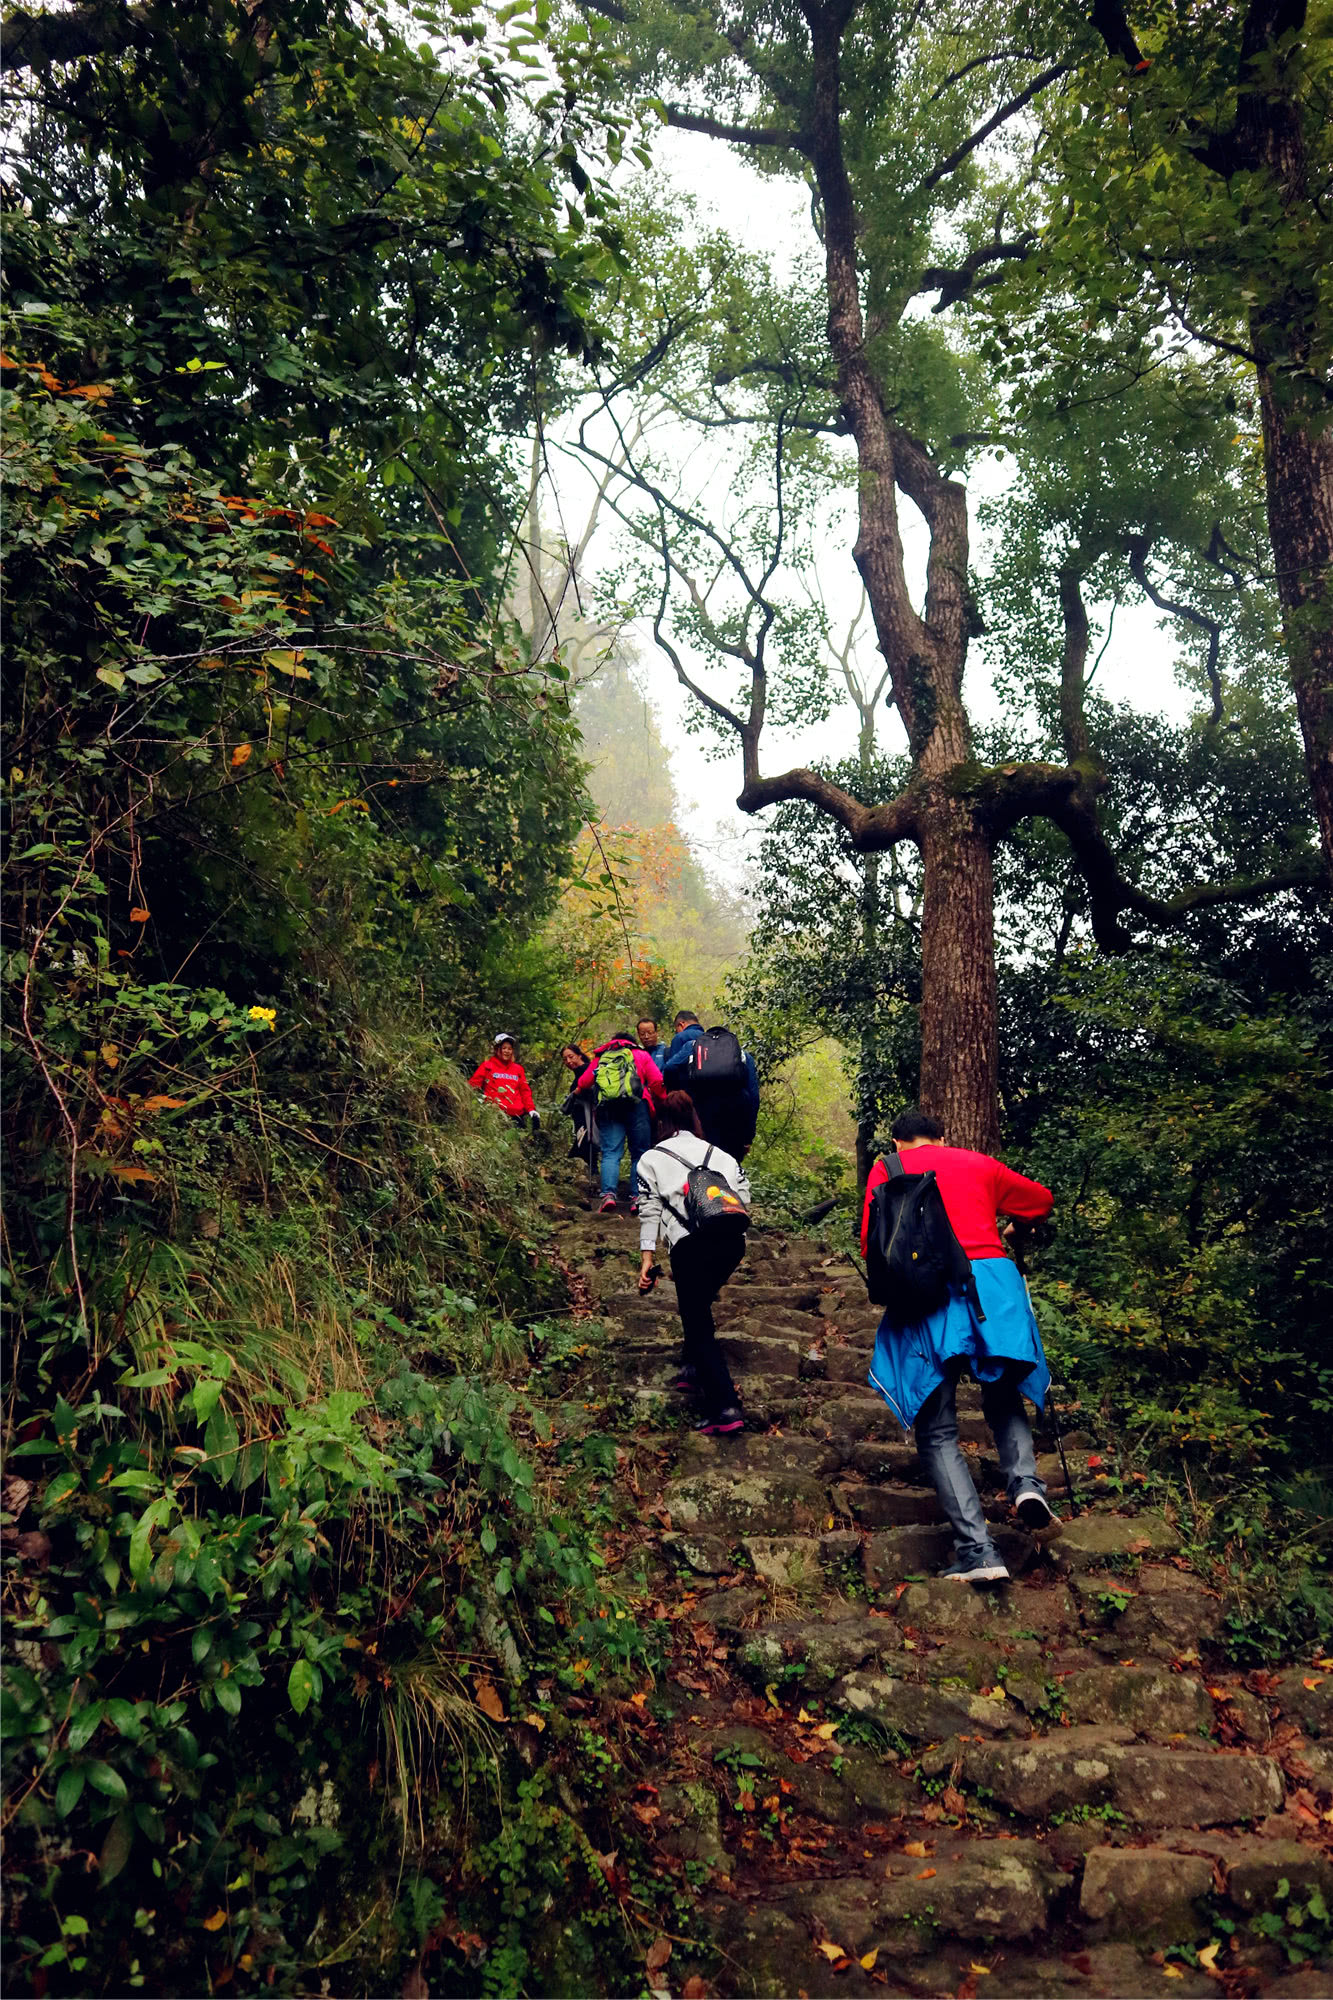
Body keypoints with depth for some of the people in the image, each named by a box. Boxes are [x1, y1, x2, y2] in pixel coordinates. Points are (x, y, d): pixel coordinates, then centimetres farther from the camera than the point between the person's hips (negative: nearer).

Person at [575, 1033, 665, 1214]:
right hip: (636, 1105, -1)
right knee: (639, 1153, 5)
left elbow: (583, 1083, 17)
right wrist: (659, 1104, 21)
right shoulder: (641, 1054, 21)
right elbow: (657, 1081, 9)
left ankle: (608, 1194, -21)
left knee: (610, 1153, -2)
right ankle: (637, 1197, -5)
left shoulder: (599, 1058, 25)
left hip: (607, 1109, 1)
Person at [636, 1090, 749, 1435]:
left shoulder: (651, 1159, 13)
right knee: (698, 1305, 29)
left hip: (693, 1245, -4)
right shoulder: (718, 1154, 22)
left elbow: (649, 1210, 6)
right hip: (732, 1239, 5)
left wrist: (646, 1257, 6)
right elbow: (744, 1196, 13)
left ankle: (726, 1409, -7)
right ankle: (696, 1371, 38)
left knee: (698, 1327, 3)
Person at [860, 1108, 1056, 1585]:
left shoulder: (886, 1169, 15)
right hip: (995, 1280, 2)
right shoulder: (979, 1164, 21)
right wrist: (1008, 1222, 55)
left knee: (938, 1431, 4)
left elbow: (871, 1245, 9)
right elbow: (1042, 1201, 35)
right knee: (1005, 1402, 23)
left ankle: (978, 1550, -7)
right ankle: (1025, 1482, -4)